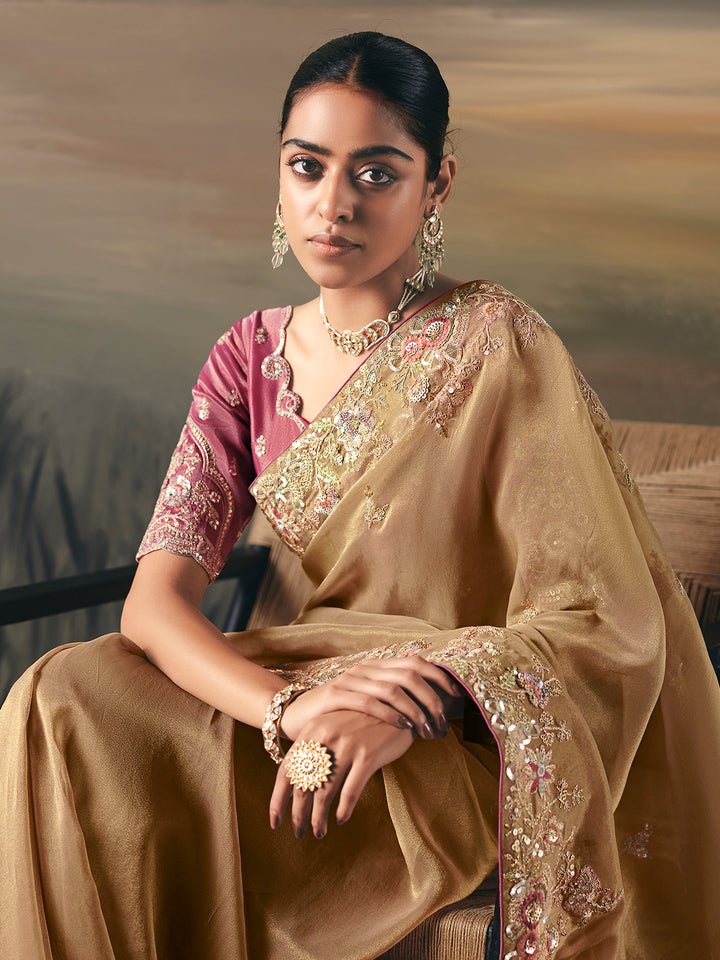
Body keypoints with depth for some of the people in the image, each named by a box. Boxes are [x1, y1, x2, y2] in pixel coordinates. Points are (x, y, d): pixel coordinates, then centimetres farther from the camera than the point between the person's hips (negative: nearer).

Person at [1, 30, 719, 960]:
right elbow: (155, 600, -8)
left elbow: (600, 620, -16)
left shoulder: (494, 346, -14)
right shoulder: (254, 355, 1)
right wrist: (287, 707, -29)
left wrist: (406, 714, -31)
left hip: (459, 738, -5)